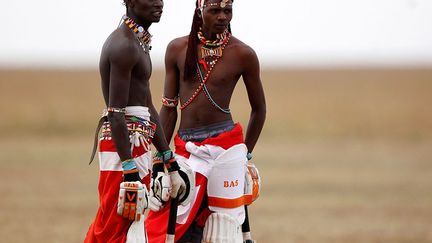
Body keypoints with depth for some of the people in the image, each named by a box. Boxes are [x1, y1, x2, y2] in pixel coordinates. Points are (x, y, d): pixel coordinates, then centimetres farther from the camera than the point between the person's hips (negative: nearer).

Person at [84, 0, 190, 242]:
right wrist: (131, 173, -25)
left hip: (138, 145, 10)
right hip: (122, 143, -10)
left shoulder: (138, 43, 18)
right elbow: (116, 114, -20)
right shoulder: (124, 45, -14)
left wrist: (171, 164, 23)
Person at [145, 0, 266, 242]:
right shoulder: (178, 49, 4)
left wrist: (245, 154, 10)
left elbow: (259, 108, 9)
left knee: (225, 223, -3)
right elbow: (169, 106, 8)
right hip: (187, 147, 2)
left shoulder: (243, 54, -2)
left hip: (226, 147, -2)